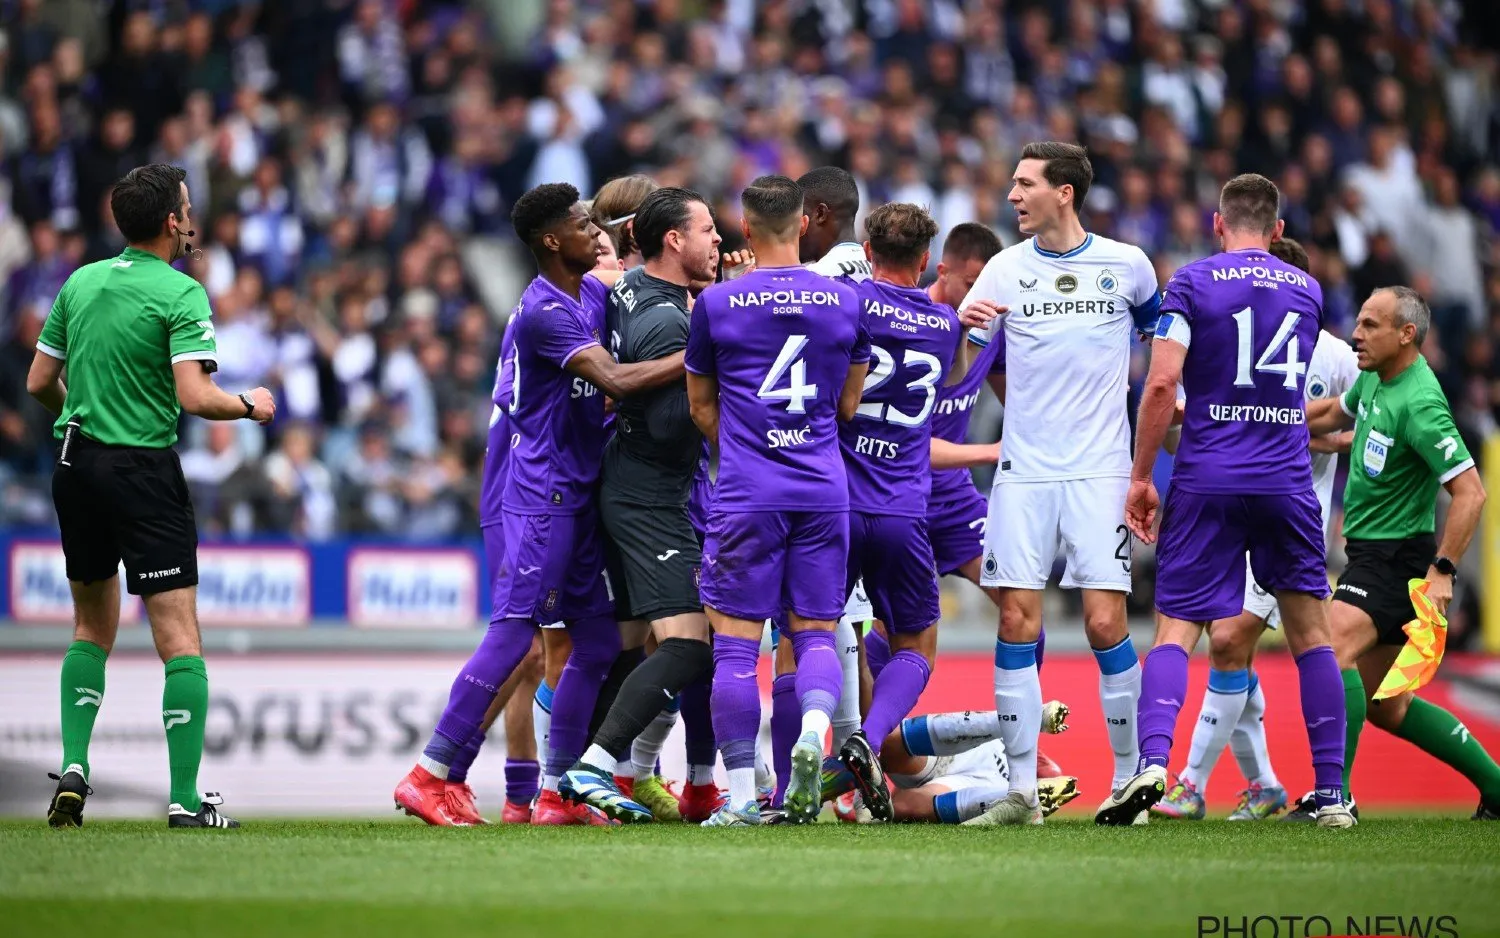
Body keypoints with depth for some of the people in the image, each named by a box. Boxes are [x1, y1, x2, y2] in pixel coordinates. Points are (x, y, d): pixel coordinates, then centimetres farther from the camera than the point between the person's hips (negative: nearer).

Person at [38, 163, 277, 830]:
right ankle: (185, 800, -9)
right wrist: (250, 405, -1)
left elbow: (40, 383, 12)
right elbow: (196, 397, -19)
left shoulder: (80, 283, 8)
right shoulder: (180, 295, -10)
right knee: (179, 635, -4)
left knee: (93, 626, 21)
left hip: (75, 467, 6)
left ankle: (73, 768, 9)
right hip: (143, 470, -6)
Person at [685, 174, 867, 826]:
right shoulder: (845, 302, 6)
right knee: (814, 631, 10)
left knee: (736, 641, 1)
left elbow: (701, 407, 12)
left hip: (746, 497, -2)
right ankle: (814, 728, -20)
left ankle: (741, 797, -3)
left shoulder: (716, 304, 0)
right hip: (824, 492, 2)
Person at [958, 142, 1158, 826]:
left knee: (1105, 621, -8)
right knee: (1018, 620, -4)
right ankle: (1022, 791, 0)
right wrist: (963, 326, -16)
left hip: (1100, 470, -2)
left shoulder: (1126, 267, 3)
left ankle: (1130, 776, 6)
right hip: (1023, 470, 2)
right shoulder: (1005, 269, 5)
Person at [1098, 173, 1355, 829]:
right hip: (1287, 481, 2)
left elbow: (1163, 383, -11)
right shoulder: (1307, 291, 11)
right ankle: (1331, 792, 9)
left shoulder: (1193, 283, -1)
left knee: (1175, 630, -2)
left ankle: (1152, 761, -24)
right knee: (1310, 633, 11)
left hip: (1207, 483, -2)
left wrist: (1140, 475, -2)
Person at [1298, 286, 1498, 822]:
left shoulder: (1420, 404, -21)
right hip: (1371, 553, 10)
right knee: (1386, 707, 12)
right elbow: (1335, 415, 29)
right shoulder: (1375, 380, 7)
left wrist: (1442, 571, -27)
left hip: (1397, 556, -10)